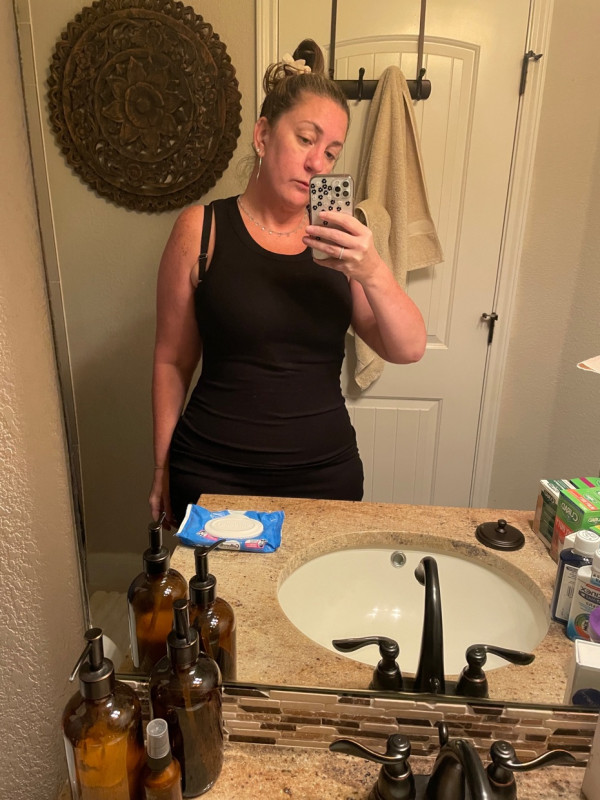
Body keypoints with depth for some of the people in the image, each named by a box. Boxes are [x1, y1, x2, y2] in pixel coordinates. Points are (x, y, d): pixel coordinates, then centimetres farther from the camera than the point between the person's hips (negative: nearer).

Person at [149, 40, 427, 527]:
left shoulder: (338, 240, 0)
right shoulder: (200, 229, -7)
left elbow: (408, 350, -5)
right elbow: (173, 361, -2)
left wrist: (372, 272, -22)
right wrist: (163, 468, 2)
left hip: (326, 471, 3)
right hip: (214, 476, -2)